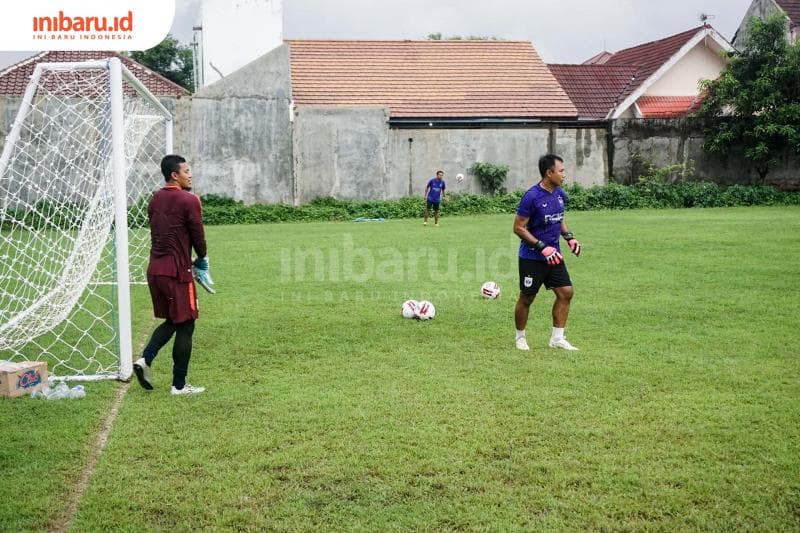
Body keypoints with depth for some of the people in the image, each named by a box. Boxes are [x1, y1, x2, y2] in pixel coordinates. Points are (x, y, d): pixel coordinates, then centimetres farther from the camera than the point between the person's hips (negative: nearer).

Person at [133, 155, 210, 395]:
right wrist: (202, 259, 11)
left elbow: (159, 232, 15)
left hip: (155, 268, 7)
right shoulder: (189, 200, -11)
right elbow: (198, 235, -7)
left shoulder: (155, 199, 12)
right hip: (177, 271, -7)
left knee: (171, 321, 21)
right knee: (185, 325, 2)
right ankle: (179, 385, 7)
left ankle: (145, 359, 4)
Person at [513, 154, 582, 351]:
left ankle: (557, 338, 12)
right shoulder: (531, 196, -19)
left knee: (566, 292, 1)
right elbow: (518, 228, -16)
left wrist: (569, 237, 3)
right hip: (532, 258, -7)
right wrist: (543, 248, -21)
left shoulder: (560, 194, 4)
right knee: (526, 298, 4)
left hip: (553, 255, 7)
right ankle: (520, 337, 24)